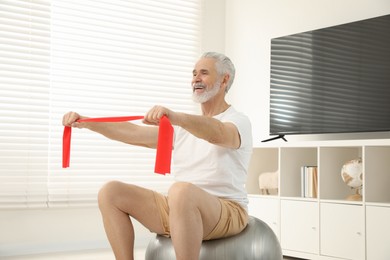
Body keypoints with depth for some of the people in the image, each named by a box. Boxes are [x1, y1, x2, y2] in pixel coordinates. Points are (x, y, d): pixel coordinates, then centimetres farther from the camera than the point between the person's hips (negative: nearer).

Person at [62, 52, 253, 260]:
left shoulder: (238, 121, -3)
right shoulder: (185, 125, 20)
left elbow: (217, 134, -29)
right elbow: (134, 133, 12)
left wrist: (174, 117, -47)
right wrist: (85, 122, 0)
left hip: (226, 212, -7)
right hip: (181, 209, 7)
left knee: (181, 191, -40)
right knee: (110, 192, -5)